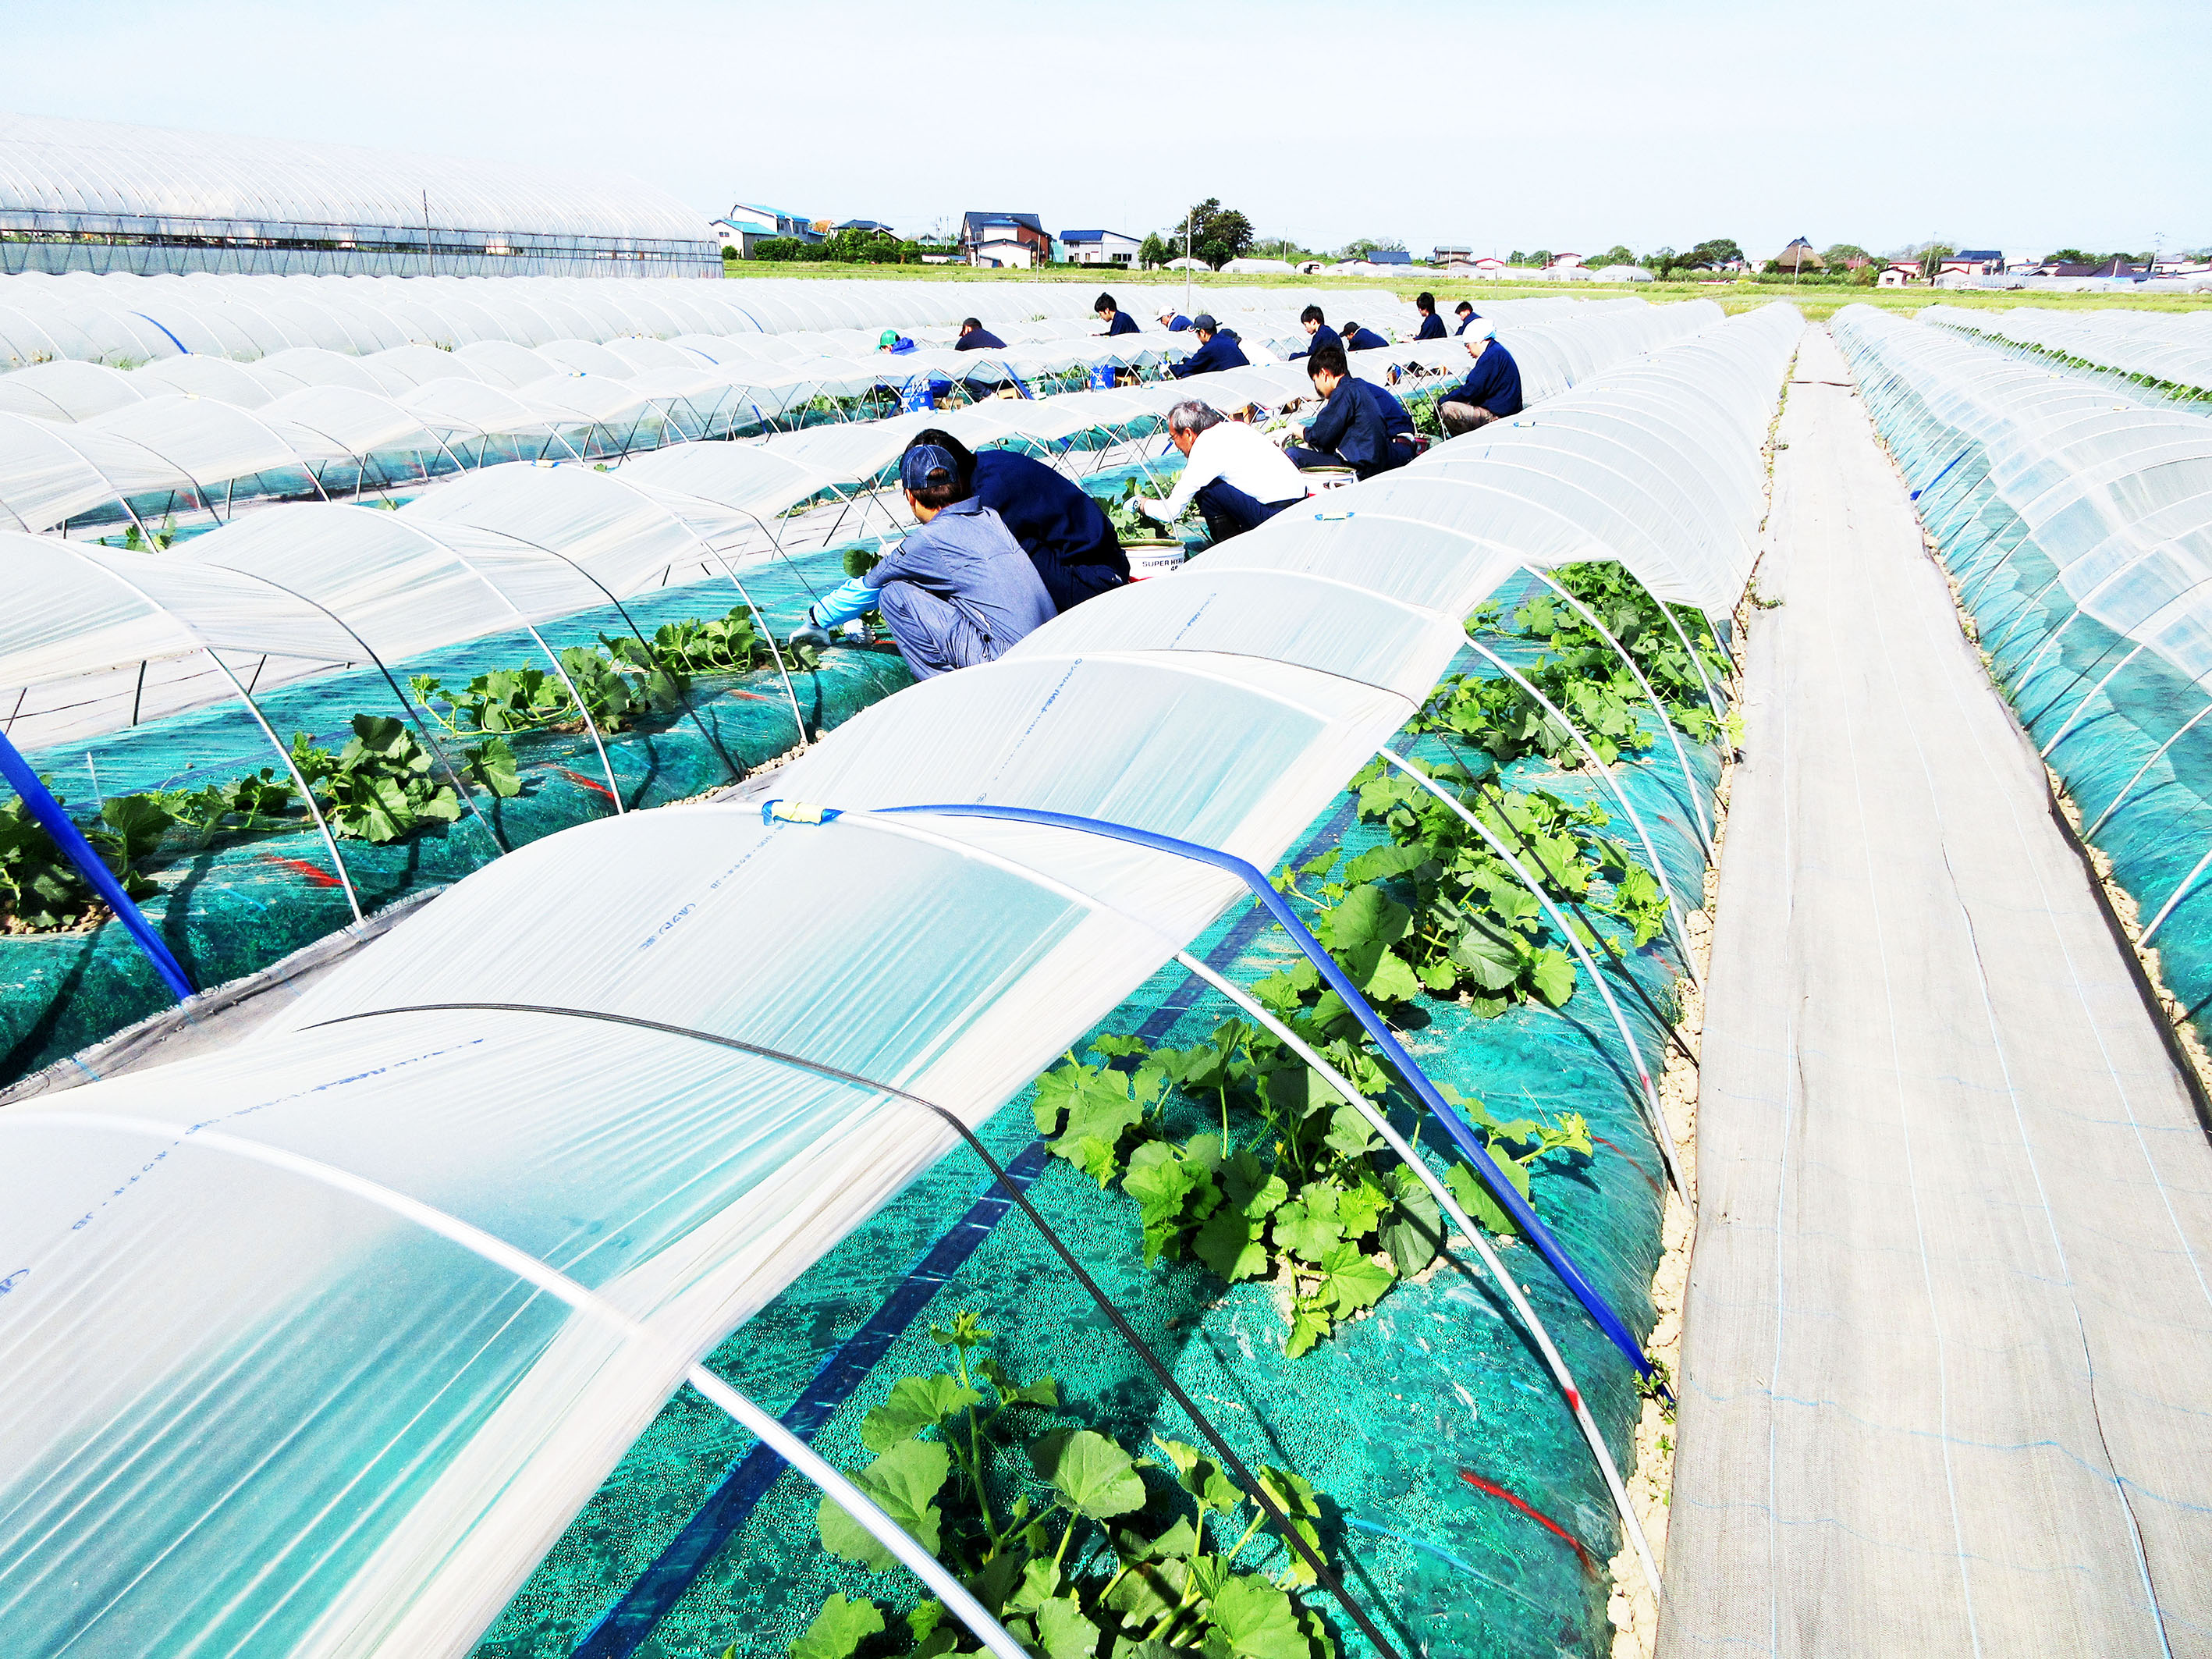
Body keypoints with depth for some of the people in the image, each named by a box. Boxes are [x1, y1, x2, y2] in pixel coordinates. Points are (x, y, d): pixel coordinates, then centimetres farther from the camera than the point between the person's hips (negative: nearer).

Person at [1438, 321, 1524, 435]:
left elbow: (1470, 390, -19)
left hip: (1496, 416, -11)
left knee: (1447, 409, -19)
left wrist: (1442, 401, -7)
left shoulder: (1492, 355, -17)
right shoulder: (1497, 352, 17)